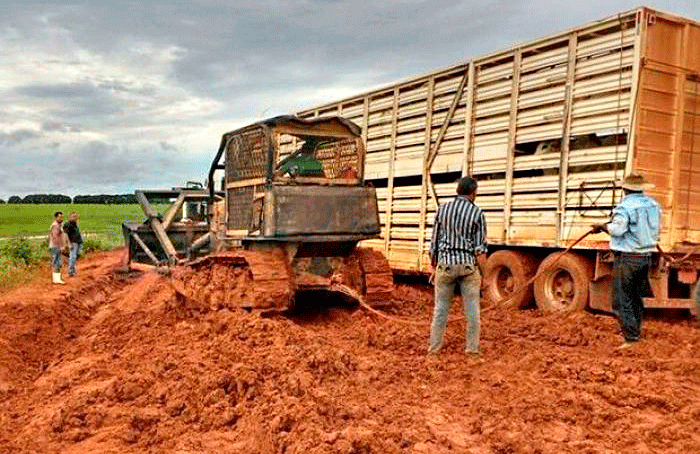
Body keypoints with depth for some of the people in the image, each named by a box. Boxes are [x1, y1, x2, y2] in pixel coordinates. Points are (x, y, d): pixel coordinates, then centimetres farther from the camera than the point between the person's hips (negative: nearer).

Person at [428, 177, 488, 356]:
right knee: (472, 308, 8)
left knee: (441, 307, 9)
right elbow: (480, 248, -6)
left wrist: (433, 266, 14)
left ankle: (434, 347, 14)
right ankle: (472, 348, 13)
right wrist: (482, 274, 1)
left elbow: (434, 240, 5)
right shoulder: (477, 214, -4)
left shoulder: (443, 209, 3)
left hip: (445, 263, 2)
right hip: (468, 264, -1)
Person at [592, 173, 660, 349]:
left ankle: (630, 338, -6)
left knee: (622, 300, -3)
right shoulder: (653, 204, 8)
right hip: (646, 257, 8)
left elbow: (618, 230, -23)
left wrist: (602, 227, -7)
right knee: (636, 297, 19)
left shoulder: (625, 206, -15)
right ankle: (636, 332, 27)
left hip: (627, 258, -8)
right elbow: (657, 227, 16)